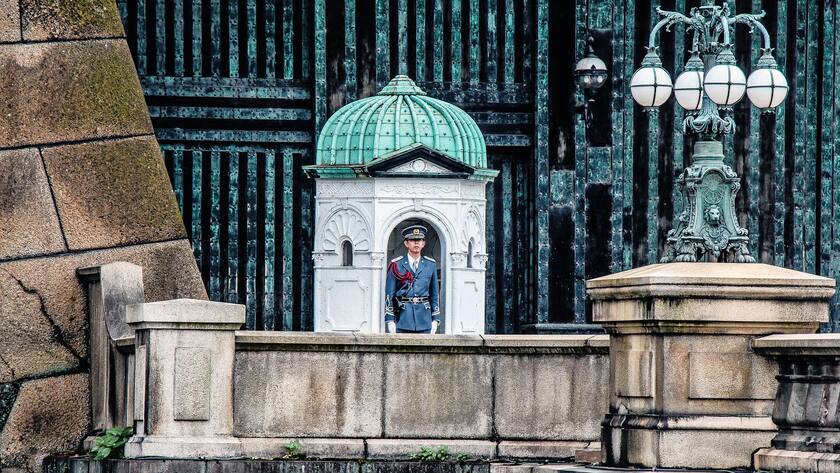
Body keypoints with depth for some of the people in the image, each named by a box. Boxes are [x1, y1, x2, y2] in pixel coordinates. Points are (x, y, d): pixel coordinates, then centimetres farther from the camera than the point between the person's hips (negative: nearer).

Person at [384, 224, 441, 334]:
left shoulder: (430, 265, 10)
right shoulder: (396, 265, 2)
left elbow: (434, 294, 13)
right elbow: (389, 294, 1)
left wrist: (435, 320, 7)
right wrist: (390, 320, -5)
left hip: (424, 321, 2)